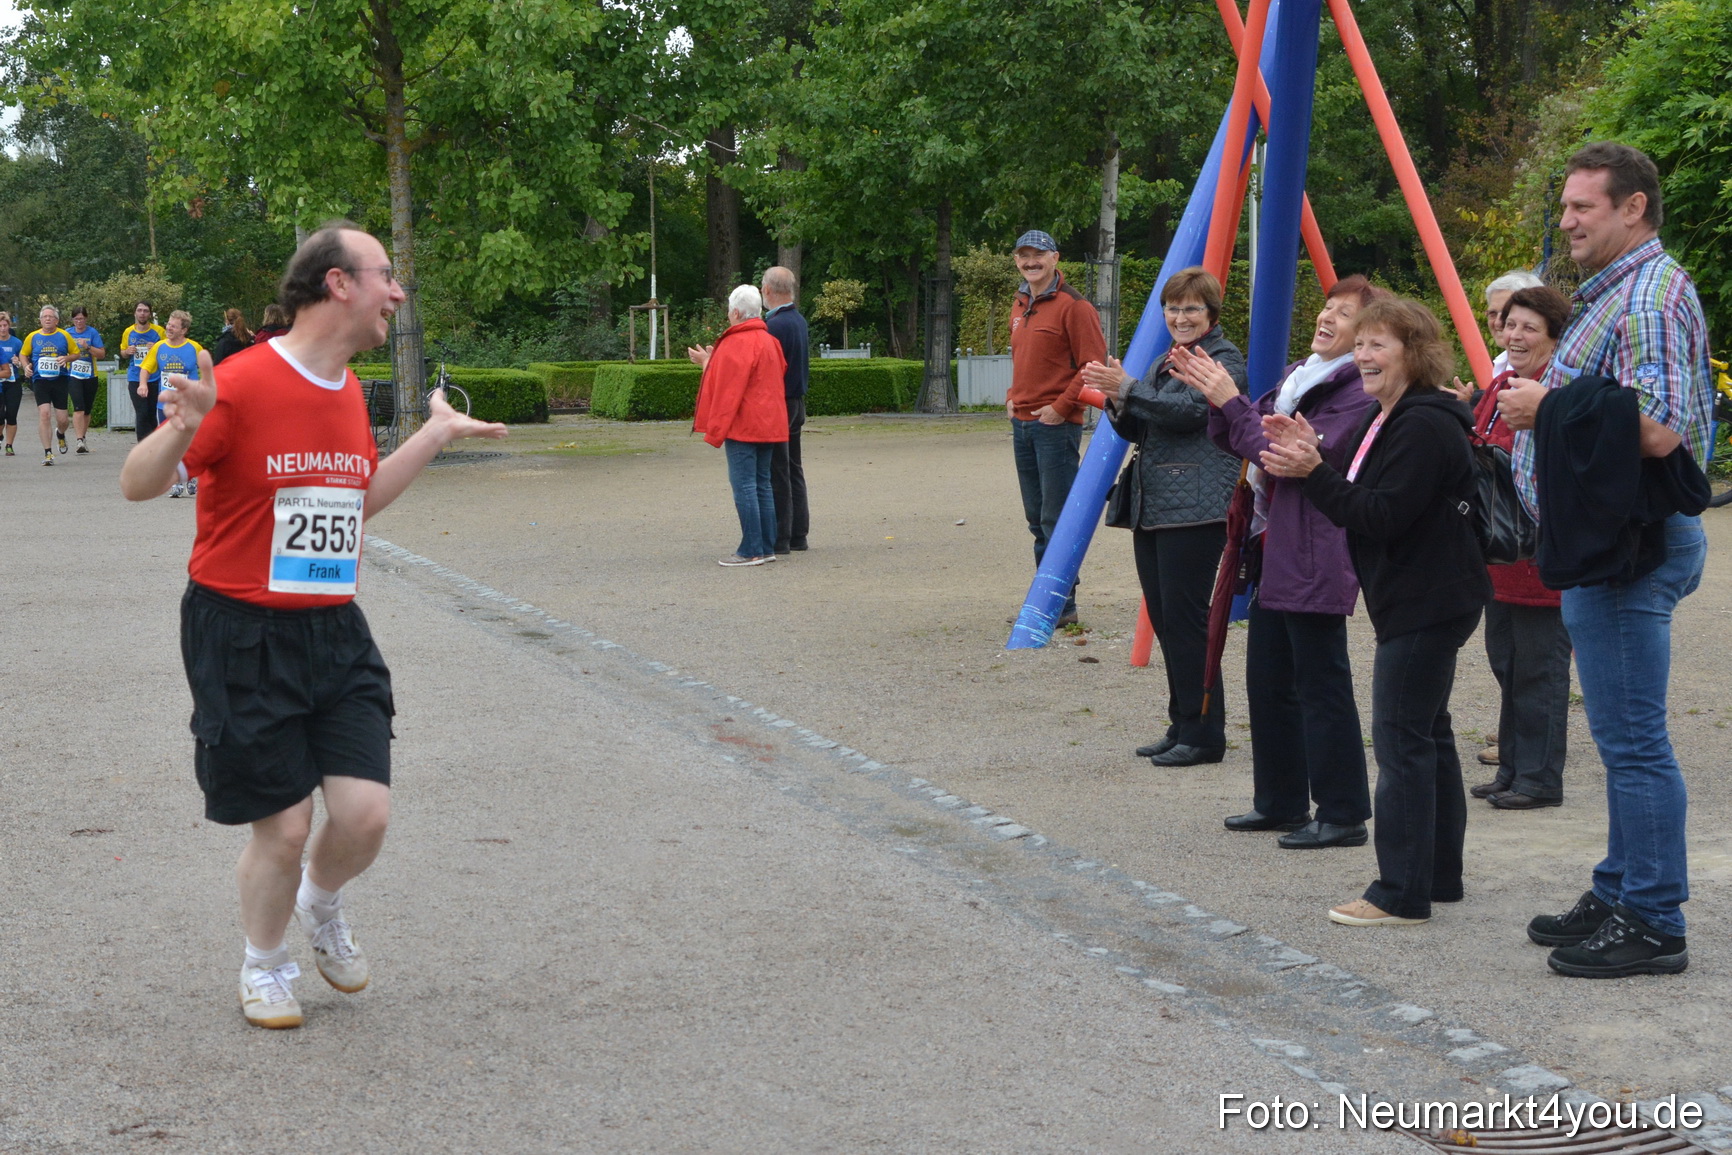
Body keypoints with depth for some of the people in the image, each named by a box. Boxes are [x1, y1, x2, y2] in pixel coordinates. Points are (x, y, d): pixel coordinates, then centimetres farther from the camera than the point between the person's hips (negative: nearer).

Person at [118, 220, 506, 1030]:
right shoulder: (242, 383, -15)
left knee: (366, 813, -4)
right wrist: (181, 429, -32)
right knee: (283, 826, 0)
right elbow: (137, 485, -12)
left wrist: (436, 435, 22)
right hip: (243, 636, -6)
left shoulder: (349, 392, 9)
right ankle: (264, 968, 27)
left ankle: (322, 905, 30)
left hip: (334, 631, 6)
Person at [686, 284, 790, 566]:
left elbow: (728, 388, -19)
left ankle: (751, 550, -9)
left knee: (744, 485, -7)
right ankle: (767, 547, 12)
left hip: (742, 426, -9)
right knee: (762, 484, 11)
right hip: (767, 424, 9)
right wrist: (713, 361, 24)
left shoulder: (736, 344, -14)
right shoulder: (769, 341, 14)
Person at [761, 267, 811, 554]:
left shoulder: (774, 325, -19)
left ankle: (779, 538, -2)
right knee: (793, 471, 14)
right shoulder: (799, 321, 10)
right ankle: (798, 535, 19)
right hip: (797, 402, 9)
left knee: (776, 475, -5)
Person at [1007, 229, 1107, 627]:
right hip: (1022, 423, 8)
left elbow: (1094, 363, -13)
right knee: (1037, 519, 12)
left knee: (1057, 519, -7)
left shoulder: (1073, 305, -9)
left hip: (1056, 425, -8)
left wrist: (1061, 406, -15)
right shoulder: (1020, 306, 16)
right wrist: (1012, 398, 14)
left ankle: (1063, 605, -3)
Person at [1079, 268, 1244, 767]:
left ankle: (1202, 734, -1)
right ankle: (1182, 726, 18)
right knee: (1163, 619, 9)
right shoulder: (1164, 362, 22)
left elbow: (1190, 409, -19)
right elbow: (1138, 430, 20)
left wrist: (1127, 389, -22)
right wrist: (1117, 402, 0)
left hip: (1195, 509, -9)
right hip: (1151, 508, 9)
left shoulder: (1224, 359, -4)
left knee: (1185, 618, -9)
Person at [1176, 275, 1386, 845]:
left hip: (1316, 560, -10)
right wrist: (1215, 397, -2)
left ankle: (1342, 815, 4)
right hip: (1274, 554, 10)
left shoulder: (1358, 396, -14)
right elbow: (1233, 441, 17)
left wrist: (1232, 402, -19)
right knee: (1268, 681, 15)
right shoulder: (1299, 377, 15)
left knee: (1321, 686, -4)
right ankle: (1280, 803, 26)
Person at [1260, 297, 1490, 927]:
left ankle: (1402, 893, -4)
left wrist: (1313, 472, -24)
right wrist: (1308, 462, 1)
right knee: (1426, 735, 15)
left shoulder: (1426, 427, -18)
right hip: (1414, 600, 11)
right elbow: (1357, 508, 14)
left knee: (1402, 739, -9)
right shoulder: (1387, 422, 16)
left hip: (1426, 606, -11)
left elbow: (1383, 516, -24)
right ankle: (1440, 875, 24)